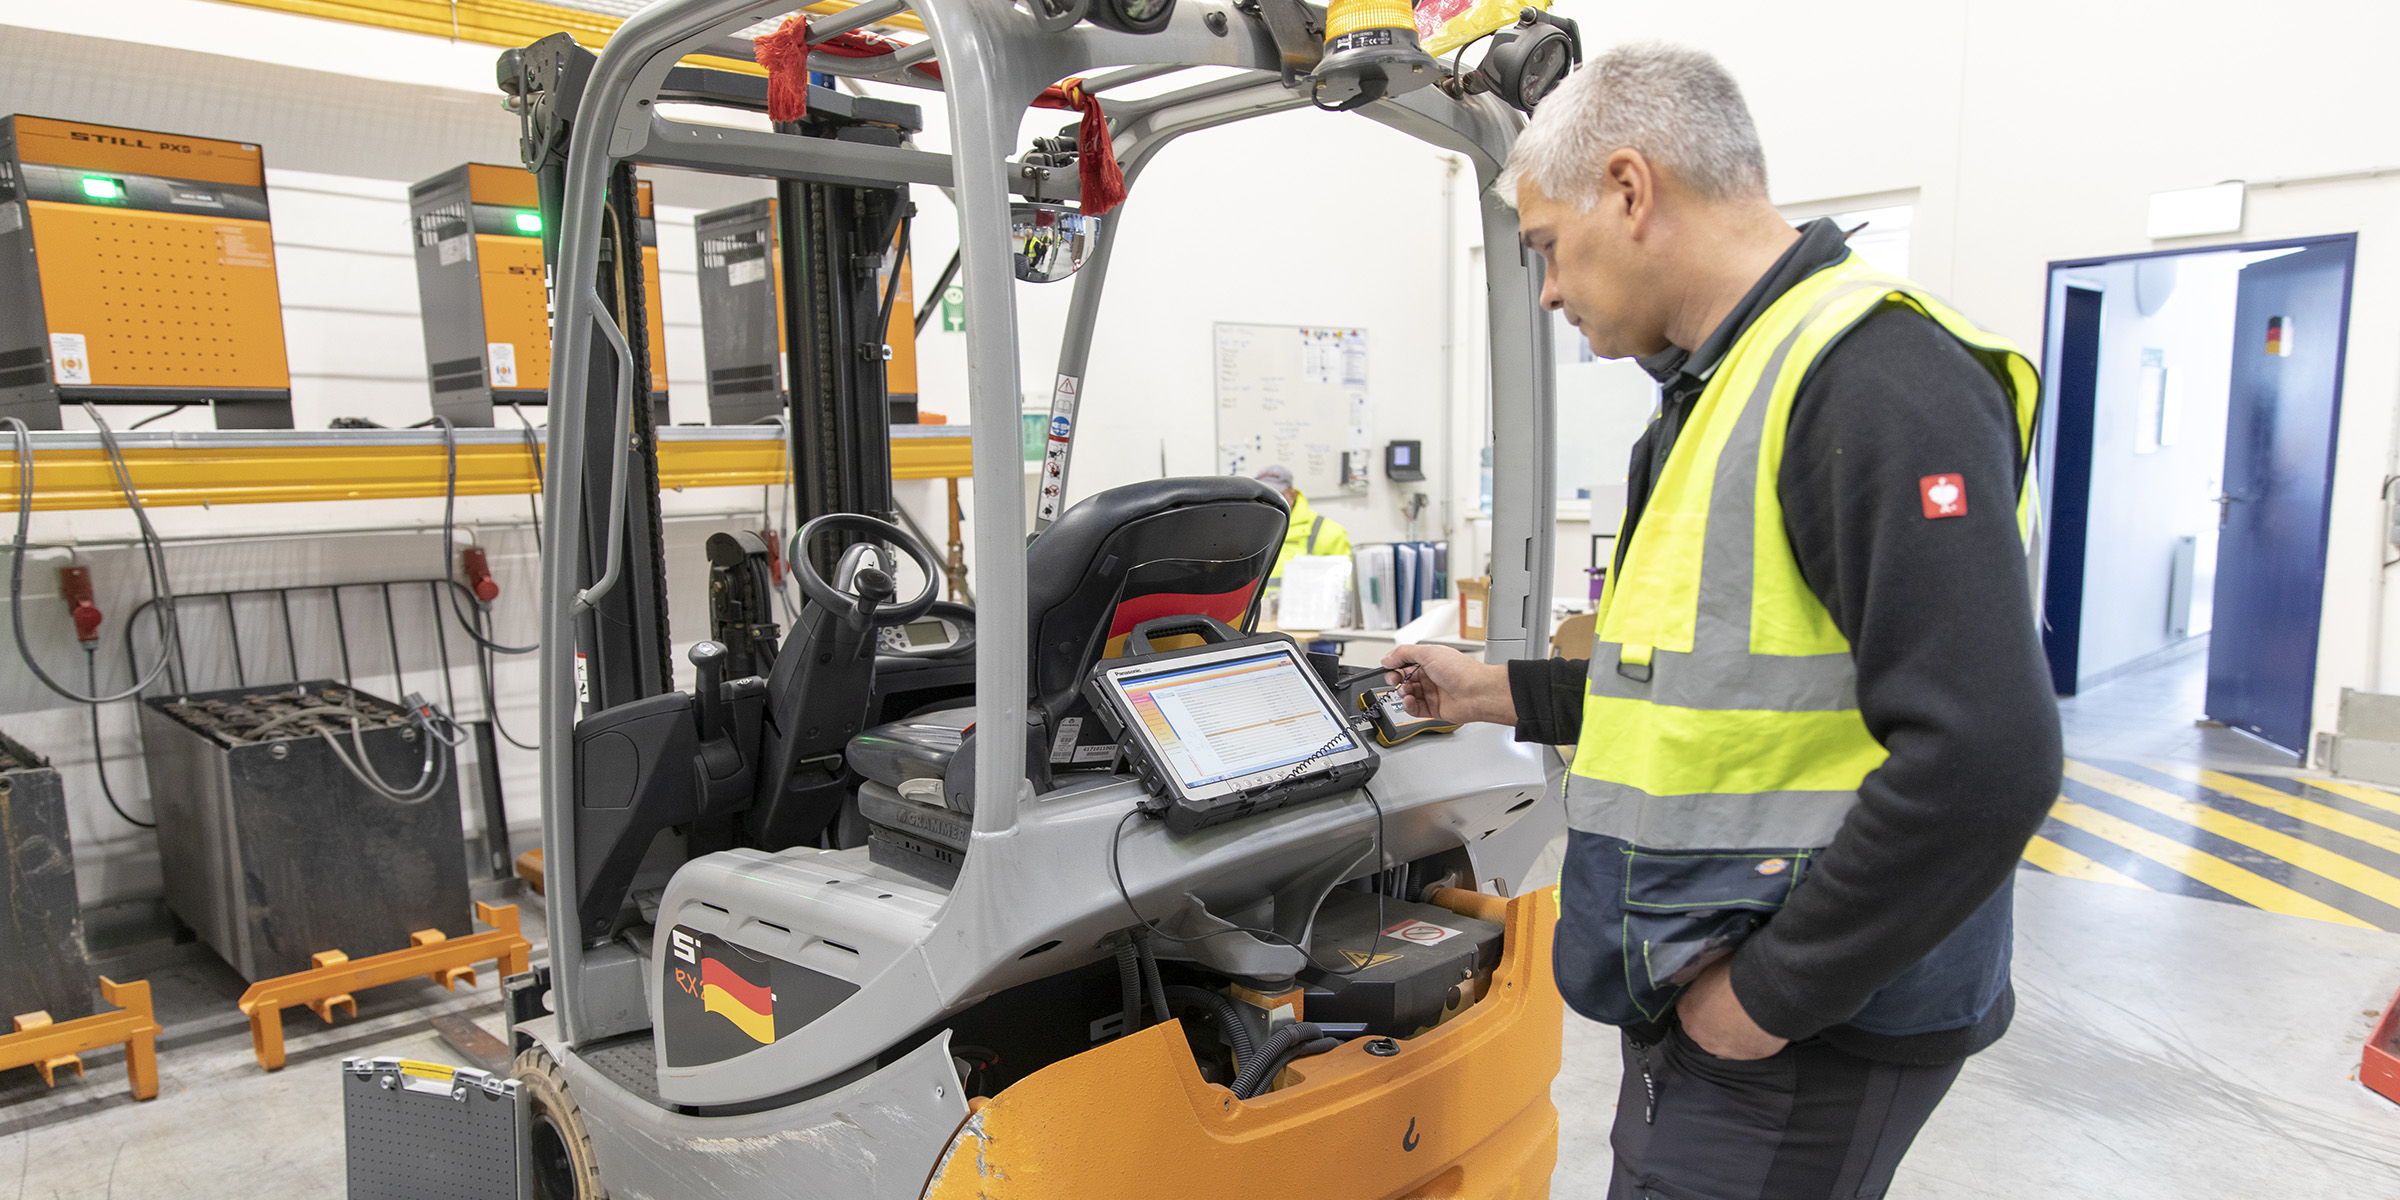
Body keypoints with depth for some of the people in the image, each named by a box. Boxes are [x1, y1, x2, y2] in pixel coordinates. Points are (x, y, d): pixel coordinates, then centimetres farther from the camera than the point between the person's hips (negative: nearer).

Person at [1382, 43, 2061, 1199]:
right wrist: (1501, 692, 18)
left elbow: (1984, 762, -27)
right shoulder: (1721, 389, 14)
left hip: (1803, 1034, -9)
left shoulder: (1872, 374, -19)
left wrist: (1772, 994, -20)